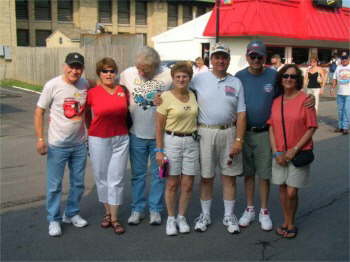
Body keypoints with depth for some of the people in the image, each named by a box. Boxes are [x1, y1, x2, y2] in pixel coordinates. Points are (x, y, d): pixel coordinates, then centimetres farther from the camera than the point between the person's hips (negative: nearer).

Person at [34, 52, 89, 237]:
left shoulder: (85, 85, -1)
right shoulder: (53, 85, -12)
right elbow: (39, 112, -7)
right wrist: (40, 139, -13)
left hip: (79, 144, 4)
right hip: (57, 145, -4)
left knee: (78, 183, 15)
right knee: (54, 185, 4)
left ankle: (72, 214, 33)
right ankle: (54, 220, 21)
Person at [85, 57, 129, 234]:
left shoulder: (123, 91, 1)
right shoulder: (92, 93, -5)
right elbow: (87, 114, 10)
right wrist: (91, 130, 12)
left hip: (121, 139, 1)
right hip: (98, 140, -1)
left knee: (116, 179, 3)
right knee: (102, 178, 10)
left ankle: (114, 218, 13)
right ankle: (107, 212, 29)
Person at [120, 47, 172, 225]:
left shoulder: (169, 76, -10)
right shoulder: (127, 74, -5)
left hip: (160, 135, -1)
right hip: (137, 134, 1)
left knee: (158, 175, 10)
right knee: (137, 174, 12)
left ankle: (155, 209, 24)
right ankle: (137, 209, 25)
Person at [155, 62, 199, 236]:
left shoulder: (193, 96, 6)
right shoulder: (166, 97, -7)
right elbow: (159, 126, -6)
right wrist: (159, 150, -9)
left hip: (191, 142, 4)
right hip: (172, 141, -4)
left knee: (187, 184, 7)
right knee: (172, 183, 3)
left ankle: (182, 217, 23)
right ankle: (171, 218, 19)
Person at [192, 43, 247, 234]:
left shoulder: (236, 83, 6)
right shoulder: (199, 79, 1)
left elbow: (241, 114, 3)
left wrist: (238, 140, -4)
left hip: (229, 132, 2)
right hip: (205, 133, -1)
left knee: (229, 176, 8)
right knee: (206, 176, 7)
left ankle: (229, 215, 23)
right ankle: (205, 215, 23)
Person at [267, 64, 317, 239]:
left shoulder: (305, 99, -8)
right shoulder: (276, 101, 5)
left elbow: (311, 128, -8)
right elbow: (271, 127, 5)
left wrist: (294, 149, -13)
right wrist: (276, 152, -4)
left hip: (299, 153, -4)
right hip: (280, 154, 4)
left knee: (291, 192, -3)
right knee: (282, 189, 12)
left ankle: (291, 224, 20)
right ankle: (286, 222, 29)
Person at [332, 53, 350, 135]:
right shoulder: (338, 67, 13)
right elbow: (335, 78, 16)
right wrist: (333, 86, 1)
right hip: (340, 93, 4)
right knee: (340, 110, 9)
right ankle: (340, 126, 17)